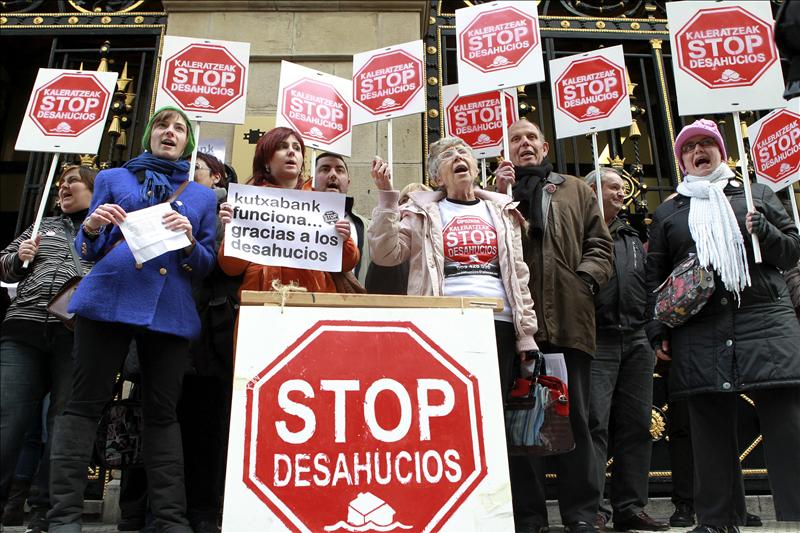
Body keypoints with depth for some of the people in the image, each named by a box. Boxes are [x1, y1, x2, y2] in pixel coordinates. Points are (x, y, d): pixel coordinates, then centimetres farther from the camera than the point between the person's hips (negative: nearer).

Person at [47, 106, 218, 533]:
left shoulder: (202, 196, 18)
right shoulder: (113, 178, 17)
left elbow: (207, 266, 13)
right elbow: (87, 251, 15)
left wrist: (190, 241, -7)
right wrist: (91, 228, -8)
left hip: (170, 310, 1)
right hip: (108, 299, 0)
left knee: (162, 412, 0)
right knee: (85, 403, -5)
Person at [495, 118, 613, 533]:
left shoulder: (575, 190, 21)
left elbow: (599, 243, 14)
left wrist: (586, 278, -3)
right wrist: (501, 198, -5)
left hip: (569, 317, 1)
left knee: (575, 416, 5)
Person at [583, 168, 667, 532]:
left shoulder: (631, 237, 23)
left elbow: (650, 283, 23)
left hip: (637, 341, 7)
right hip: (596, 341, -7)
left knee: (636, 426, 7)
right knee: (595, 424, -8)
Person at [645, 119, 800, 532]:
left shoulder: (757, 195, 17)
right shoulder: (667, 213, 18)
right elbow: (655, 277, 14)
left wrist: (762, 231, -7)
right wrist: (657, 331, 5)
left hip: (767, 325, 0)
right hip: (699, 338, 1)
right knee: (712, 431, 4)